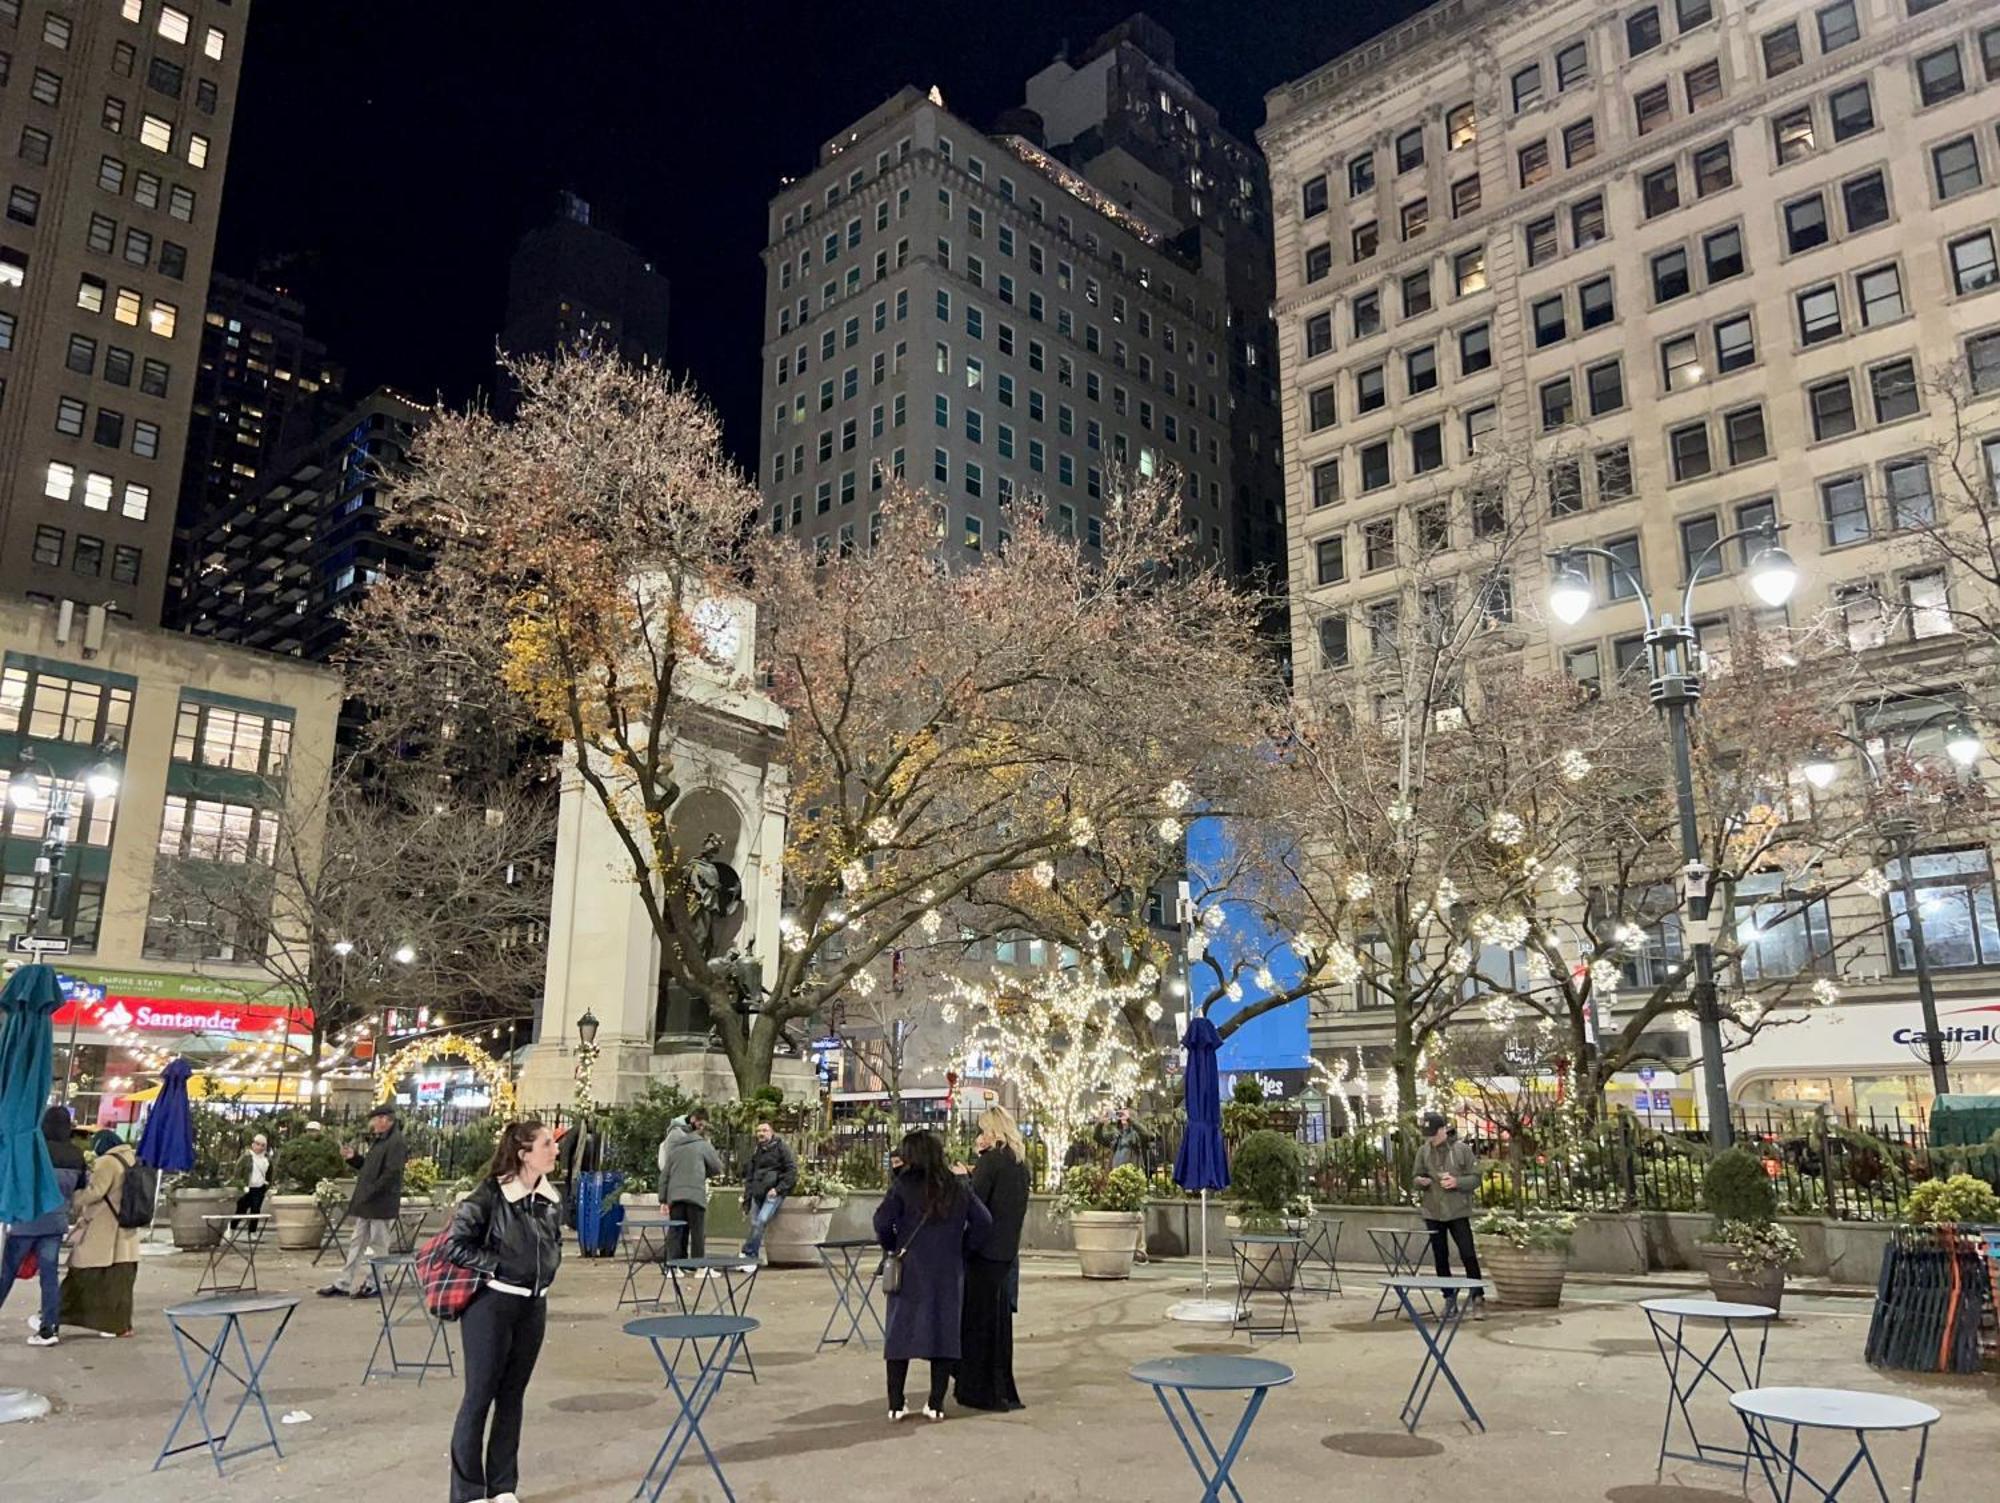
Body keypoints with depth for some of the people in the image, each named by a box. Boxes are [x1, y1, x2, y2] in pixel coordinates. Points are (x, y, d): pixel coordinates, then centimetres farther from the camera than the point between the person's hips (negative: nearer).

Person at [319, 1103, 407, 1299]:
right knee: (356, 1244, 14)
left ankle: (371, 1285, 10)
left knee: (377, 1246, 1)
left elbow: (391, 1174, -23)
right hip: (366, 1203, 10)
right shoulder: (379, 1141, 15)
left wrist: (370, 1193, -21)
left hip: (382, 1205, -10)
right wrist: (354, 1157, 9)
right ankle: (344, 1283, 20)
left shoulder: (396, 1143, -17)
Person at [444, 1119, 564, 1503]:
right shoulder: (490, 1195, -16)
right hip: (492, 1303, -6)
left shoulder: (552, 1198, 4)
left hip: (534, 1306, 6)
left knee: (512, 1396, 13)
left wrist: (545, 1270, 4)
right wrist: (496, 1266, -14)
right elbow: (456, 1245, -15)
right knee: (479, 1396, 3)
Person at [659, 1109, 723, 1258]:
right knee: (698, 1233, 3)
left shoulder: (673, 1148, 15)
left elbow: (664, 1175, 13)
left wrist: (663, 1199, 14)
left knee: (676, 1233, 6)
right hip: (696, 1195, -4)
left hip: (675, 1196, 4)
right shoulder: (703, 1145, 1)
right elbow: (717, 1167, 5)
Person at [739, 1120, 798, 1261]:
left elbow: (792, 1171, -5)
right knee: (754, 1224, 0)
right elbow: (749, 1176, 21)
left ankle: (747, 1254, -16)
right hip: (758, 1193, 6)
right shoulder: (756, 1151, 17)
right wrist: (746, 1201, 15)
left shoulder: (782, 1147, -1)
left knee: (761, 1220, -21)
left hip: (774, 1192, -6)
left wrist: (778, 1189, -13)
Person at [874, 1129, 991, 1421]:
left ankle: (896, 1405, 10)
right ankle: (936, 1404, 11)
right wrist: (964, 1248, 9)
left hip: (909, 1271, -2)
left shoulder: (905, 1184, -8)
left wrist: (891, 1247, 2)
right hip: (949, 1274, 2)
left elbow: (883, 1220, -16)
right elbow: (983, 1220, -1)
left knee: (900, 1334, 8)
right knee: (944, 1334, 10)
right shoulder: (957, 1187, 3)